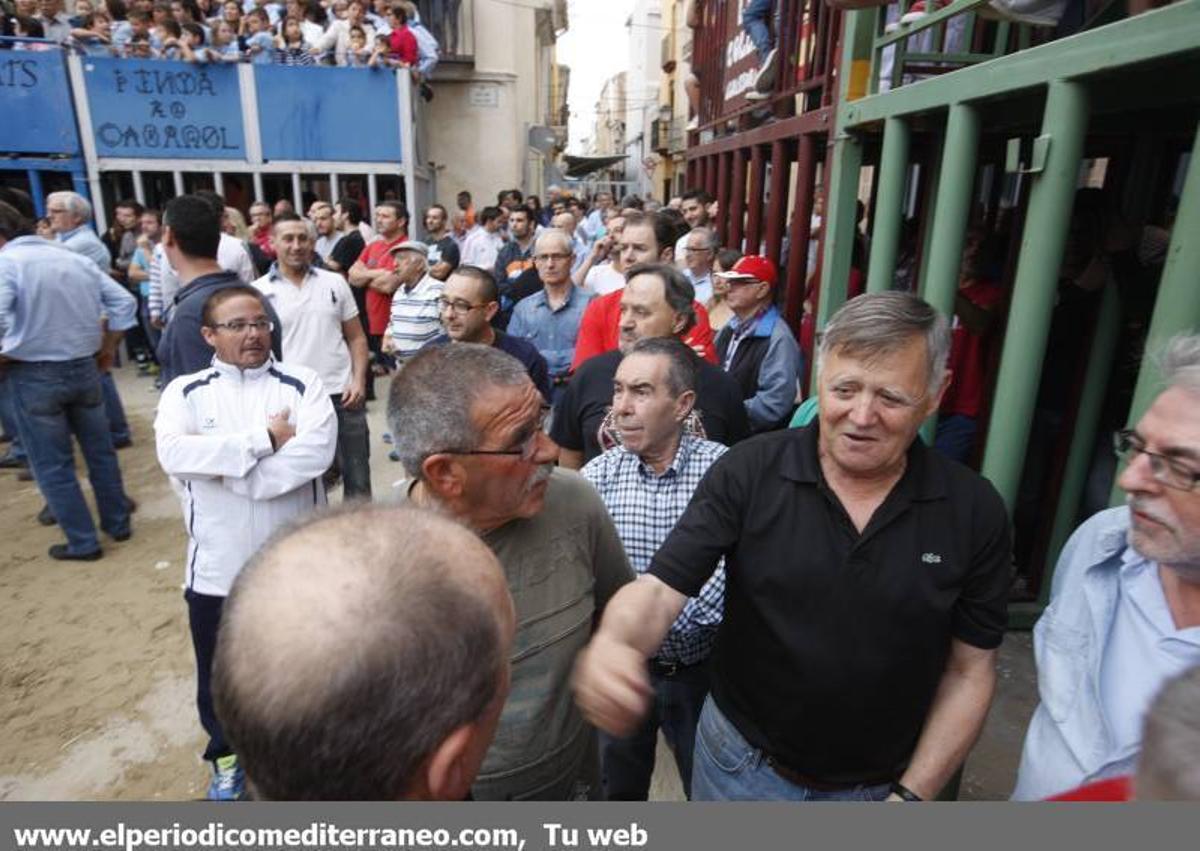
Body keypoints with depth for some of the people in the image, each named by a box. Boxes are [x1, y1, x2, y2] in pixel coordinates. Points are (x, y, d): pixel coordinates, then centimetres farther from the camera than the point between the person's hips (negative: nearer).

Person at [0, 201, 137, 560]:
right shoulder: (76, 258, 6)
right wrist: (108, 348, 13)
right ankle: (118, 523, 29)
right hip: (85, 368, 5)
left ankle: (83, 542, 15)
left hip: (31, 376, -5)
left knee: (52, 465, 8)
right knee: (100, 452, 18)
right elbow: (124, 302, 6)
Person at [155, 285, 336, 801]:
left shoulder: (302, 384, -5)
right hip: (218, 565, 1)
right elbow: (172, 453, -20)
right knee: (220, 669, 20)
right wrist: (263, 438, -22)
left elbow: (316, 452, -21)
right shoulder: (186, 391, -1)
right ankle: (227, 752, 48)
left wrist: (224, 467, -18)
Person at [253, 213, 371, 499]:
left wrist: (359, 381, -5)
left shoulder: (335, 282, 5)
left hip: (343, 395, 1)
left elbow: (356, 337, 7)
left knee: (358, 478, 11)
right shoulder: (258, 292, -1)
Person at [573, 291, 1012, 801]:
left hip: (879, 786, 1)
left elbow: (970, 671, -4)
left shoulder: (975, 513, -12)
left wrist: (911, 795, -8)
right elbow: (661, 588, -20)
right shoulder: (747, 473, -17)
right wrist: (613, 643, -41)